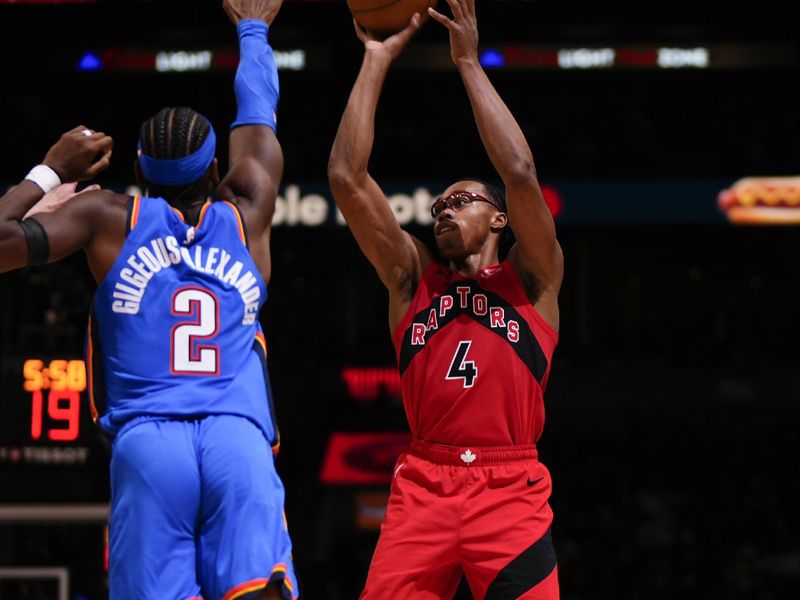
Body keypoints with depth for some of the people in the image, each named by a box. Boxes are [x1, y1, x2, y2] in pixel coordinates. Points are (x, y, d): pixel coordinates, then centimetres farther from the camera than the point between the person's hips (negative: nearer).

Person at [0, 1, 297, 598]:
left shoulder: (108, 217, 16)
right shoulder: (246, 216, 22)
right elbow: (258, 119, 40)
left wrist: (50, 172, 25)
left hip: (146, 440, -1)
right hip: (240, 437, 1)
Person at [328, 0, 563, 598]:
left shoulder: (530, 279, 12)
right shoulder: (413, 277, 18)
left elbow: (521, 174, -4)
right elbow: (347, 176, 10)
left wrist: (469, 64, 1)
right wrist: (377, 59, 9)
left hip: (510, 489, -2)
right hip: (422, 486, 2)